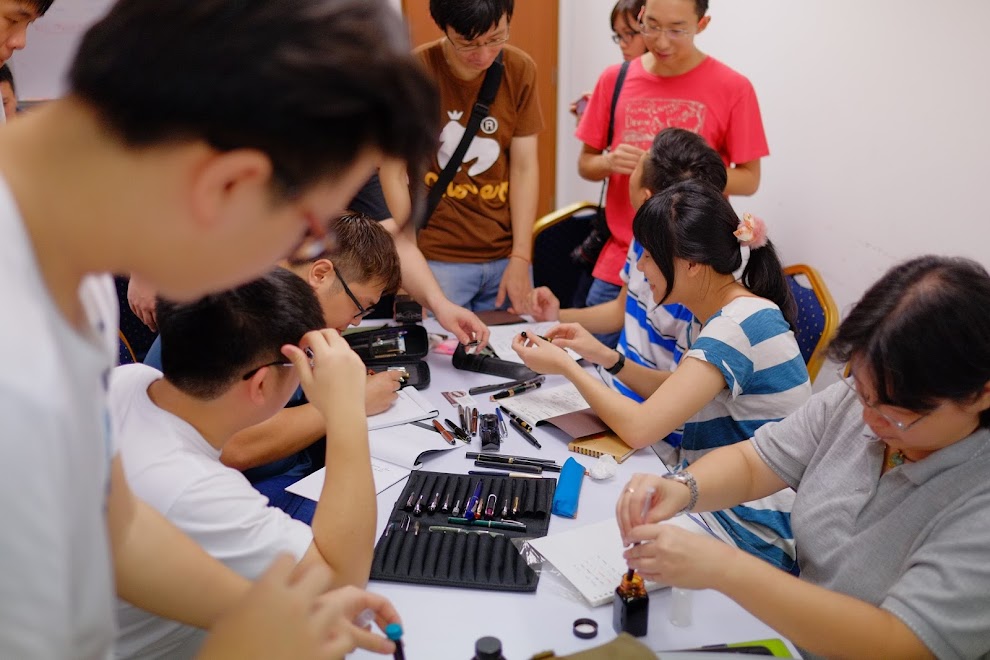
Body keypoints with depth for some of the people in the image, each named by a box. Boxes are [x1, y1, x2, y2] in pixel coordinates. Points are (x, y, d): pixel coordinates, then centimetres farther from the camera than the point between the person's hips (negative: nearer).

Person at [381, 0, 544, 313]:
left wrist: (521, 258, -6)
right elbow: (393, 175, -8)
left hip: (506, 256, 3)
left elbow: (524, 168, 0)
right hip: (437, 259, -3)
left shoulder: (520, 70, 0)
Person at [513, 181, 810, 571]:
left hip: (749, 535, -8)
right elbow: (678, 395, 15)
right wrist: (608, 358, 1)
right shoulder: (737, 311, 4)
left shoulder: (738, 326, -25)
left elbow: (639, 428, -27)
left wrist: (566, 367, -12)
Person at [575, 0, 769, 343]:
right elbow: (585, 164, 10)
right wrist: (611, 163, -12)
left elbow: (749, 179, -2)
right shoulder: (615, 79, 4)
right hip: (618, 266, 3)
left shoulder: (732, 88, -6)